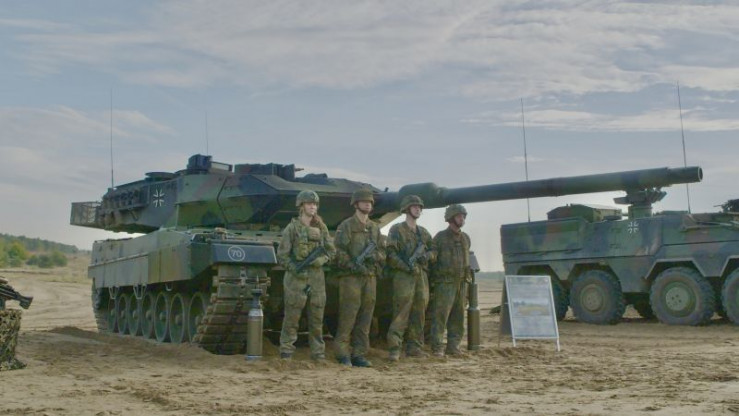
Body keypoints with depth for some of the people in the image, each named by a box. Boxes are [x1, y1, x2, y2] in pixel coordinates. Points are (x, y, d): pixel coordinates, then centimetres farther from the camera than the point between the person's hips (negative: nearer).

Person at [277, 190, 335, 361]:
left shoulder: (321, 227, 9)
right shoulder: (292, 228, -2)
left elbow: (331, 251, 11)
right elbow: (281, 255, -2)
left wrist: (319, 260, -8)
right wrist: (295, 268, -13)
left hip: (317, 277, 4)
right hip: (296, 278, -3)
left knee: (317, 318, 7)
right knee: (291, 317, -1)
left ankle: (318, 353, 15)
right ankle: (286, 353, 8)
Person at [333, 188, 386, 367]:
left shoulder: (375, 228, 18)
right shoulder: (346, 226, 0)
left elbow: (382, 252, 17)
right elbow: (338, 251, -7)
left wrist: (375, 256, -4)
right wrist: (352, 265, -17)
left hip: (370, 277, 6)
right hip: (351, 277, -6)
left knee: (365, 319, 5)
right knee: (348, 316, -7)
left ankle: (359, 354, 11)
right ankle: (343, 353, 1)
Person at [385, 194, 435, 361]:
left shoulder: (423, 232, 19)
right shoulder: (397, 230, 1)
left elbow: (433, 250, 21)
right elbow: (391, 254, -8)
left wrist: (427, 255, -1)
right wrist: (406, 266, -18)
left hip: (422, 275, 6)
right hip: (403, 276, -6)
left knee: (419, 313, 7)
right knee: (401, 312, -12)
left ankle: (414, 347, 14)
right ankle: (394, 349, -11)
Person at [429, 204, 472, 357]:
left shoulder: (465, 238, 15)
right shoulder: (440, 237, -4)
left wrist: (467, 277, 17)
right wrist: (432, 279, -7)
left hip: (461, 282, 6)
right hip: (444, 282, -6)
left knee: (458, 317, 8)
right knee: (440, 315, -8)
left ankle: (453, 346, 15)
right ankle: (437, 347, -4)